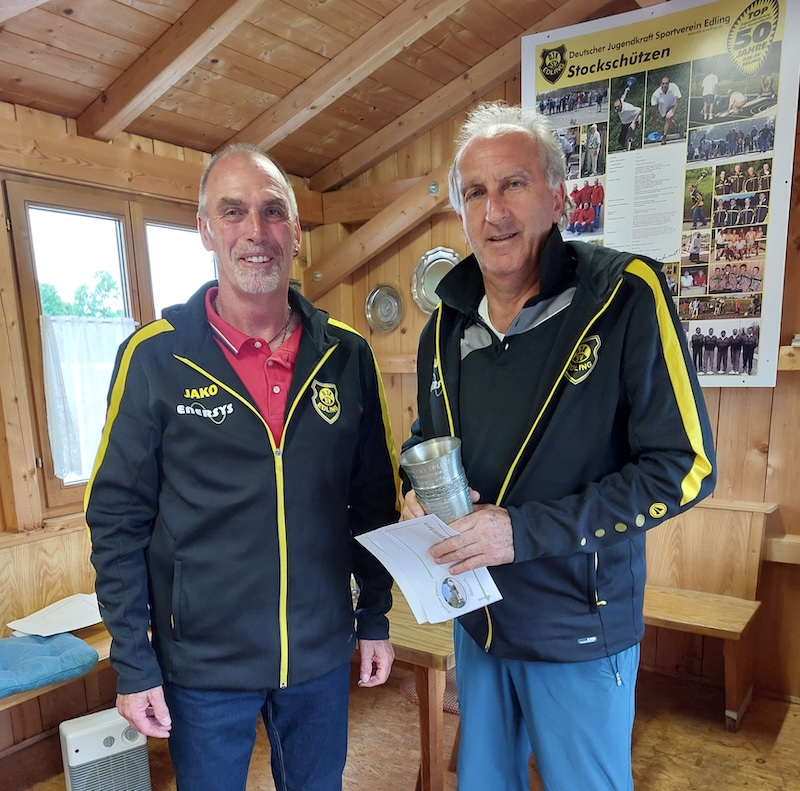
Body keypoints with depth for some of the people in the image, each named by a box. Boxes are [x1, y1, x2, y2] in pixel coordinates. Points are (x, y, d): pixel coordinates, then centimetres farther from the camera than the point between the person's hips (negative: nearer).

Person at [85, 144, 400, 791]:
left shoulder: (347, 354, -4)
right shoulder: (154, 356, -12)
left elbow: (374, 499, 3)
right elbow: (118, 520, -7)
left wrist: (375, 616, 6)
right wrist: (133, 664, -6)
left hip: (324, 653, 3)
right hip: (203, 663, -2)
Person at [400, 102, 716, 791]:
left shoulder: (625, 297, -17)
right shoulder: (447, 325, 1)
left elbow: (684, 466, -19)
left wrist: (525, 530, -25)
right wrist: (418, 494, -9)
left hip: (581, 633, -4)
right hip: (477, 622, 5)